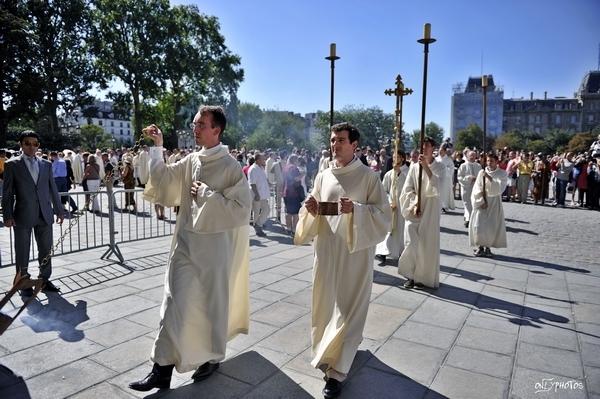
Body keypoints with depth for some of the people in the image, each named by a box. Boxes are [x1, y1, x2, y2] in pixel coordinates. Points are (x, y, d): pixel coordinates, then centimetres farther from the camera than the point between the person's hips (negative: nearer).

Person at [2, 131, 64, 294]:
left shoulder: (46, 164, 11)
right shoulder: (12, 164, 1)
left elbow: (53, 189, 13)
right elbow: (7, 192, -1)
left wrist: (59, 210, 10)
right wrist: (7, 216, -8)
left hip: (44, 215, 3)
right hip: (23, 216, -3)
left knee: (46, 250, 10)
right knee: (22, 252, 6)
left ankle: (45, 280, 22)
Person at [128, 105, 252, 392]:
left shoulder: (231, 167, -11)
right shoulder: (190, 161, 6)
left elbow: (242, 209, -15)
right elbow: (164, 180, 5)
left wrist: (207, 193, -17)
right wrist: (157, 148, 0)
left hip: (214, 246, -5)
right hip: (186, 242, 5)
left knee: (213, 303, 11)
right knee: (175, 303, 6)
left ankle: (212, 358, 33)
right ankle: (163, 368, 16)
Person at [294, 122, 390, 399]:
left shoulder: (368, 176, -6)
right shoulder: (323, 176, 7)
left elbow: (384, 215, -8)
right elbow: (313, 217, 12)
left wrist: (355, 209, -23)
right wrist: (311, 210, -10)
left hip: (355, 252, -4)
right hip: (326, 251, 5)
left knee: (347, 310, 1)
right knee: (325, 305, 13)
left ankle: (337, 371, 12)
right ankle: (331, 353, 39)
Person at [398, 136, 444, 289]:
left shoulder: (439, 167, 1)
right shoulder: (414, 166, 5)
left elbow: (436, 186, -16)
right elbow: (407, 189, 2)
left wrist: (426, 166, -24)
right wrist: (414, 204, -12)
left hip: (430, 210, -1)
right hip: (413, 210, 1)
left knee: (428, 244, 2)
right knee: (411, 243, -6)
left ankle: (423, 276, 17)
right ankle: (410, 274, 13)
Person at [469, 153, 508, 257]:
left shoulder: (502, 173, 0)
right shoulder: (482, 172, 3)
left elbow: (499, 188, -14)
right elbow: (476, 189, 1)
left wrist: (490, 178, -26)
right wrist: (481, 201, -9)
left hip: (494, 204, -1)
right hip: (481, 203, 1)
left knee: (492, 227, -2)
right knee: (479, 226, -6)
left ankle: (487, 247, 13)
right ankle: (480, 246, 8)